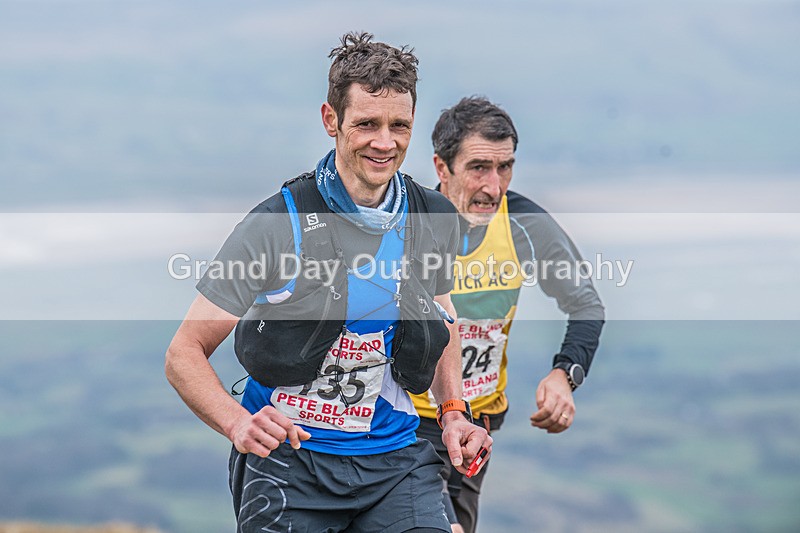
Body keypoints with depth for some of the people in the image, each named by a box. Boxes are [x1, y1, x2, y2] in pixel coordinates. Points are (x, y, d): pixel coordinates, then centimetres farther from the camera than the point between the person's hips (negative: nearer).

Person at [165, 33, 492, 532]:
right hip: (288, 459, -3)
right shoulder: (277, 225, -10)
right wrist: (237, 423, -25)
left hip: (395, 460, 3)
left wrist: (453, 413, 8)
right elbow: (185, 354, -8)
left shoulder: (434, 220, 4)